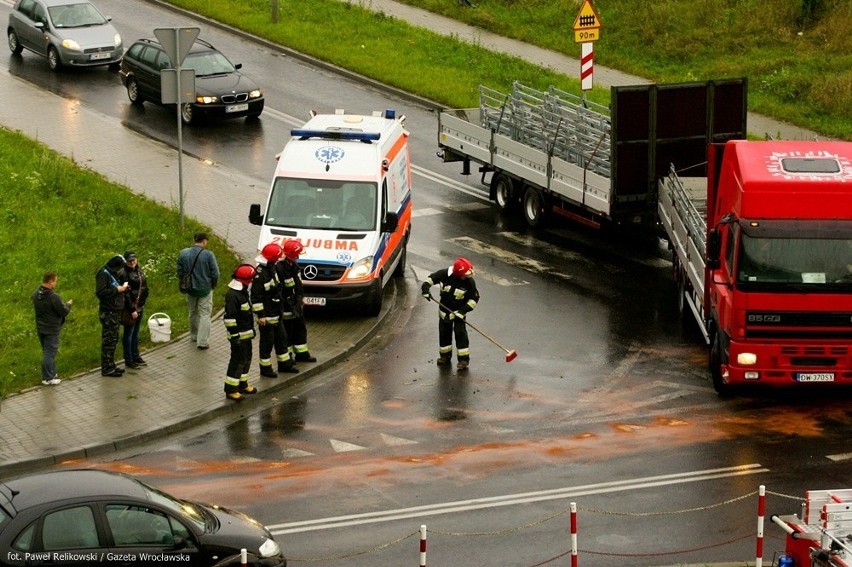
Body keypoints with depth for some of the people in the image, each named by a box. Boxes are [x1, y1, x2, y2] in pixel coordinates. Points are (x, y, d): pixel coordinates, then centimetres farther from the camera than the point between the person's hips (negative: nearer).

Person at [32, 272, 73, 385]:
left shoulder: (35, 294, 0)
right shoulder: (54, 297, -25)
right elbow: (64, 312, -18)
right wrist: (68, 304, 4)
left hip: (40, 328, 7)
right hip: (52, 329, -7)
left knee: (46, 351, 18)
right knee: (50, 353, 1)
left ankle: (51, 373, 28)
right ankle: (48, 378, 5)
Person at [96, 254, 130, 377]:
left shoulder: (114, 274, 16)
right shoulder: (103, 274, -14)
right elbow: (100, 292, -23)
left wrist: (123, 288, 6)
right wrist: (117, 290, -19)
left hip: (116, 312, 10)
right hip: (108, 313, -10)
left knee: (113, 340, 14)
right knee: (108, 341, -6)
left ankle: (111, 365, 22)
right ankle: (106, 369, -3)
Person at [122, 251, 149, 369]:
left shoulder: (139, 270, 6)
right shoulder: (125, 273, -18)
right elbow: (126, 294, -20)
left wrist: (143, 302, 11)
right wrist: (132, 310, -20)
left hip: (140, 306, 8)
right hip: (130, 307, -8)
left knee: (136, 332, 18)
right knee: (129, 333, 1)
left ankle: (136, 357, 29)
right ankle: (128, 361, 7)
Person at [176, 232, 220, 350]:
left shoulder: (183, 253, -6)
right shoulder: (209, 255, -18)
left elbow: (179, 272, 1)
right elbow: (215, 274, -14)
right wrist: (213, 285, 5)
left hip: (190, 289, 4)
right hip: (205, 289, -4)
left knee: (193, 313, 23)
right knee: (205, 315, 4)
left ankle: (194, 336, 37)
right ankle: (202, 342, 2)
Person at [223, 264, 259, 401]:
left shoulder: (243, 292, 10)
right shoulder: (232, 295, -22)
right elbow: (230, 317, -24)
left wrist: (252, 329, 26)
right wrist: (234, 336, -23)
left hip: (246, 333, 10)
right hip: (239, 335, -10)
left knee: (246, 359, 18)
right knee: (237, 361, -6)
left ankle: (242, 385, 31)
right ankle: (231, 390, -1)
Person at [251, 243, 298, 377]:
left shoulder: (271, 269, 7)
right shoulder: (260, 273, -23)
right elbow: (256, 297, -23)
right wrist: (260, 315, -23)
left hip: (276, 313, 10)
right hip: (266, 315, -10)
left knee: (281, 338, 18)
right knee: (267, 341, 2)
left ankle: (284, 363, 31)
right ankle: (265, 368, 14)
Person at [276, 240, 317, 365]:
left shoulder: (293, 265, 4)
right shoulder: (279, 268, -26)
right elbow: (277, 290, -25)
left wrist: (301, 297, 20)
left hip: (296, 304, 9)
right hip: (286, 306, -9)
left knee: (300, 329, 18)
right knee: (287, 331, 2)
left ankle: (302, 354, 31)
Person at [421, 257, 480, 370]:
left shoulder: (469, 282, -20)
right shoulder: (445, 274, -20)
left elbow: (474, 298, -14)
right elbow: (431, 278, -7)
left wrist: (462, 311, -21)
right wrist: (426, 289, -25)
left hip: (459, 310, -3)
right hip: (444, 310, 3)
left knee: (460, 333, -9)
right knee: (444, 332, 12)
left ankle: (464, 358, -2)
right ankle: (445, 355, 29)